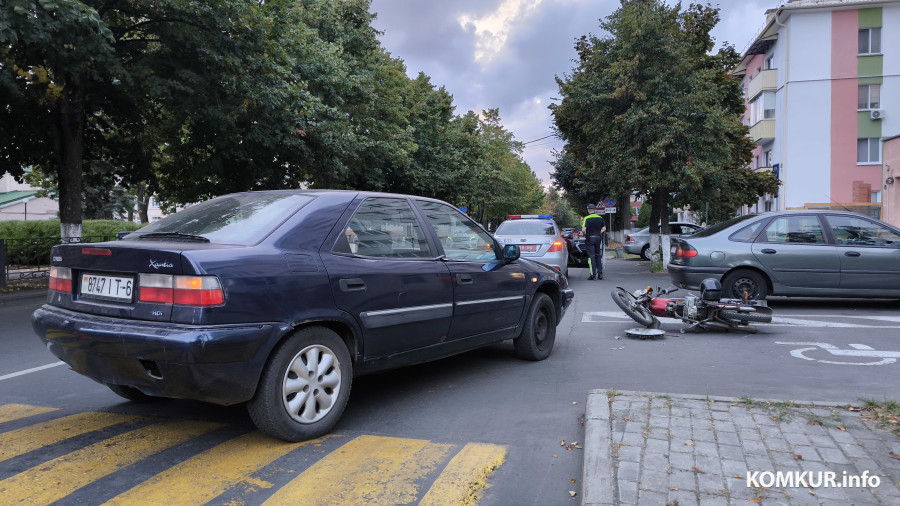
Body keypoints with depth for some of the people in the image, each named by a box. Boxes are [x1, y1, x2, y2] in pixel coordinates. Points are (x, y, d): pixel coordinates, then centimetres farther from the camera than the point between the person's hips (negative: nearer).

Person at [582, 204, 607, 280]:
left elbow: (583, 229, -17)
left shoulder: (586, 218, -8)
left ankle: (593, 275, -5)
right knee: (598, 256, 13)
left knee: (591, 256, -2)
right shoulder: (600, 218, 6)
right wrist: (598, 233, 11)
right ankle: (600, 274, 12)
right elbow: (604, 228, 6)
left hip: (590, 239, -4)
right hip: (598, 238, 4)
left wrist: (586, 235, -1)